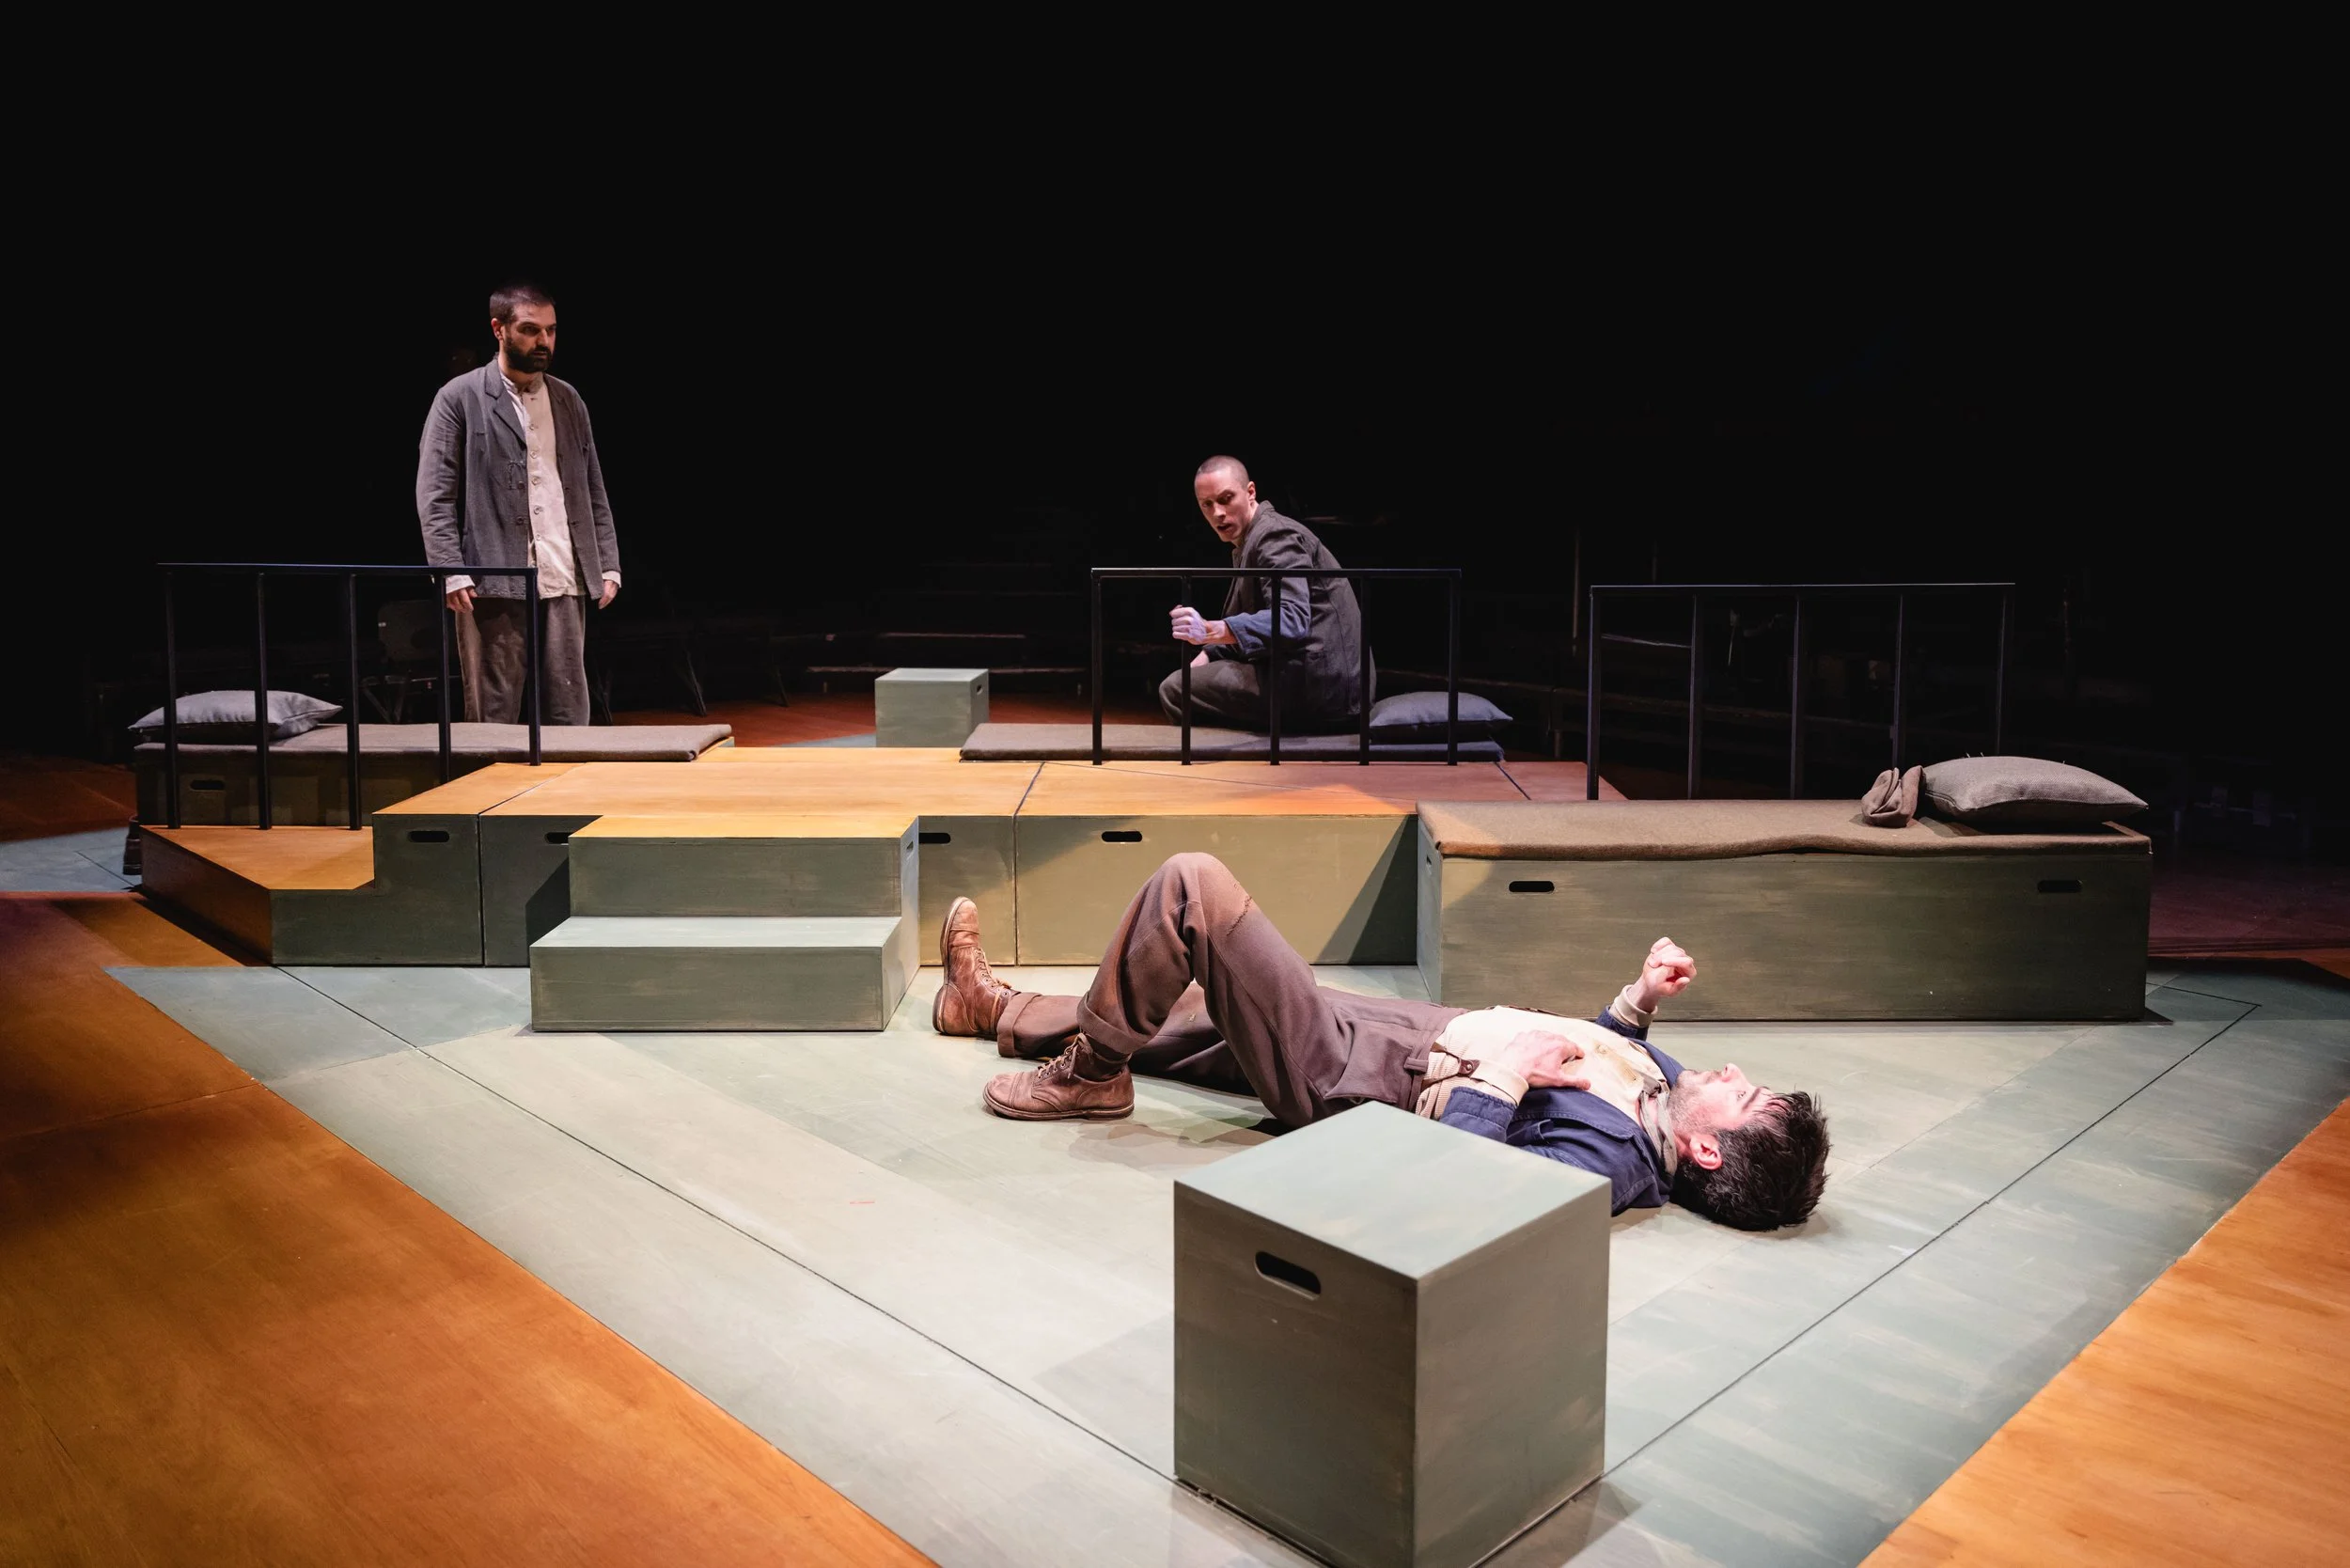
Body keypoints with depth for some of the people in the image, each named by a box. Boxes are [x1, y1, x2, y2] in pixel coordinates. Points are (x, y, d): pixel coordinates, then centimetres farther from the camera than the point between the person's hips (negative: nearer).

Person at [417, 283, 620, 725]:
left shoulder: (568, 400, 15)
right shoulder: (460, 398, 1)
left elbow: (593, 492, 17)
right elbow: (434, 495, -4)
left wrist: (608, 565, 8)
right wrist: (452, 572, -14)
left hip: (564, 581, 4)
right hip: (493, 582, -4)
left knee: (569, 712, 4)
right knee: (494, 714, 1)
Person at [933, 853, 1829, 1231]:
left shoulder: (1609, 1162, -29)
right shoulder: (1668, 1087, -4)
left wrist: (1501, 1074, -32)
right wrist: (1643, 998, 0)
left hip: (1352, 1078, -9)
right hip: (1419, 1028, 9)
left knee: (1191, 885, -16)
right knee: (1180, 1009, 22)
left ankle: (1088, 1075, 7)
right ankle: (992, 1007, 45)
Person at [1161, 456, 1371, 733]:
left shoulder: (1275, 535, -13)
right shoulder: (1251, 541, 19)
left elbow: (1292, 620, -29)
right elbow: (1251, 623, 23)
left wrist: (1212, 631, -40)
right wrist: (1206, 655, 6)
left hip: (1319, 686, -11)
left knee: (1175, 691, -8)